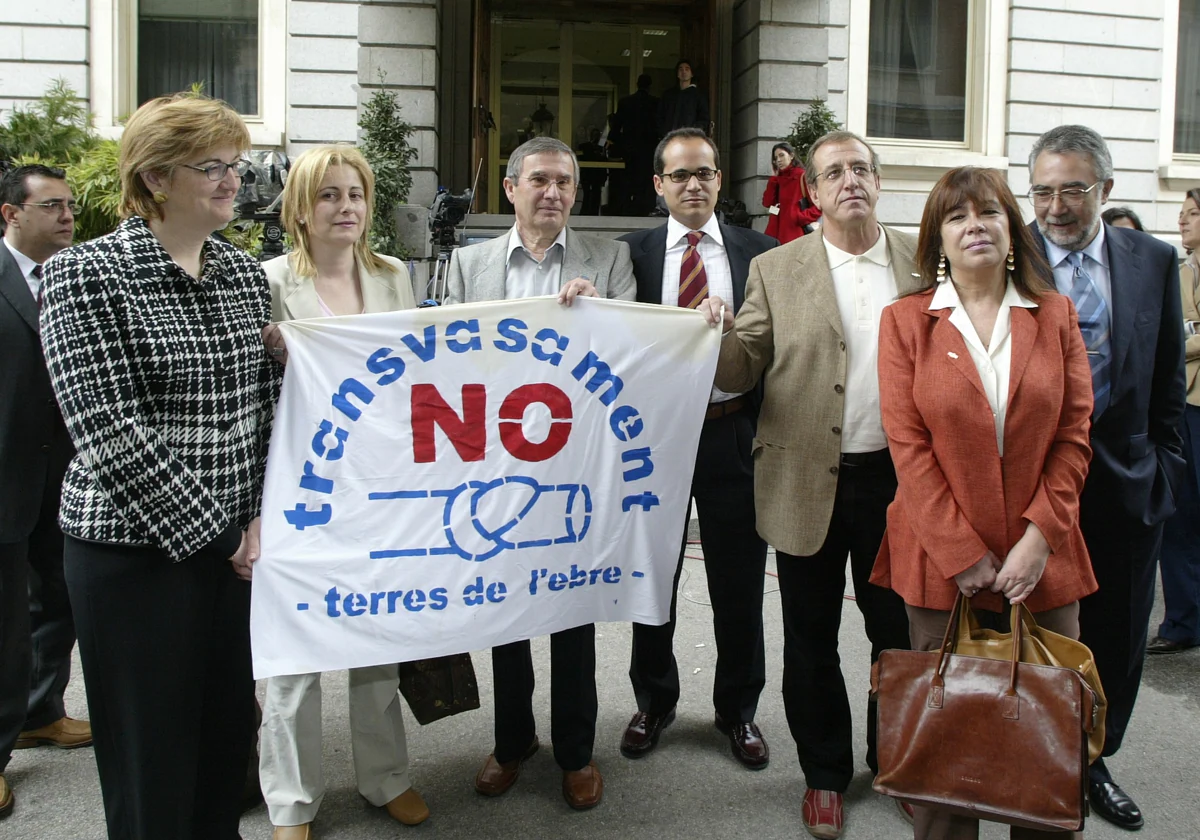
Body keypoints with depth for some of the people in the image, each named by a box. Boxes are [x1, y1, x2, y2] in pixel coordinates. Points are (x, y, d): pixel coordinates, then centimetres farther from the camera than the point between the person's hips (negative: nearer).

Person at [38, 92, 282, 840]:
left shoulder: (246, 272, 7)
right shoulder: (86, 273, -10)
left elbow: (272, 401, 8)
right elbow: (108, 434, -16)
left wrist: (266, 518, -4)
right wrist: (212, 534, -15)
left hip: (238, 543, 5)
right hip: (136, 548, -5)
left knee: (232, 730, 15)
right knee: (152, 751, 8)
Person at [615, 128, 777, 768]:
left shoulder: (760, 252, 3)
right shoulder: (632, 253, 4)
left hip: (733, 434, 0)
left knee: (739, 584, 10)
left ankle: (738, 711, 30)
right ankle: (653, 703, 34)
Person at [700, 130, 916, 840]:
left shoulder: (925, 262, 4)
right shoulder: (775, 271, 0)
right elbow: (742, 373, -3)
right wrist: (719, 333, -22)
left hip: (897, 480, 1)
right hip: (809, 484, -1)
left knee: (899, 633, 15)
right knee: (812, 641, 11)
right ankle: (826, 774, 31)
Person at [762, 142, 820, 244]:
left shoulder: (803, 177, -3)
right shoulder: (778, 179, 17)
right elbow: (767, 203, 5)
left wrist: (799, 218, -18)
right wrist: (774, 177, 7)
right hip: (775, 233, 6)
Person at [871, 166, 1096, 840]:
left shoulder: (1056, 316, 7)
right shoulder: (906, 321, 2)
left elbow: (1074, 435, 3)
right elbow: (909, 444, -5)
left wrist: (1040, 536, -8)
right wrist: (963, 554, -10)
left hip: (1042, 559, 2)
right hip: (941, 560, -1)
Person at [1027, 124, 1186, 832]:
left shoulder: (1153, 260, 2)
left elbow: (1169, 377, 8)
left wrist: (1165, 463, 4)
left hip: (1126, 482, 3)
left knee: (1116, 638, 14)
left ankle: (1091, 760, 35)